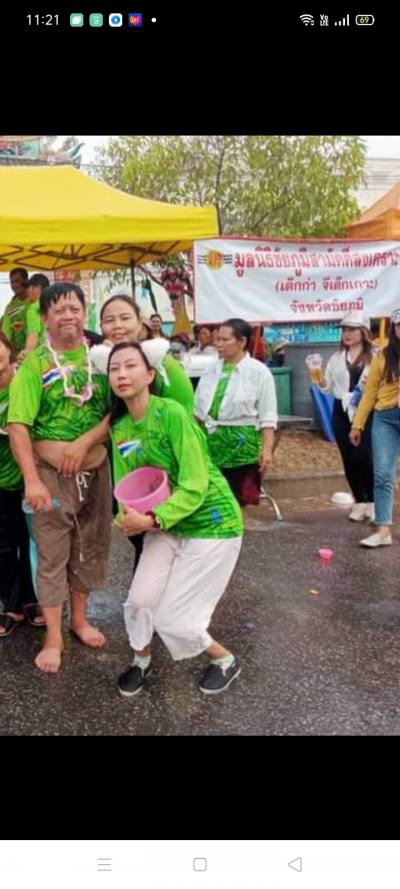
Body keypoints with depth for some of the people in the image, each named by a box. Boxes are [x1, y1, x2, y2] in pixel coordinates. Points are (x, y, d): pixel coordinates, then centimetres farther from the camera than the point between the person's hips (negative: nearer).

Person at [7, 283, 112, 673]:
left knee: (90, 548, 15)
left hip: (96, 470, 4)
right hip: (51, 473, -3)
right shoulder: (35, 363, -7)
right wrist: (32, 480, -20)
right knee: (52, 555, 6)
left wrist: (85, 442, -18)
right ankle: (53, 637, 21)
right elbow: (17, 425, -13)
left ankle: (79, 618, 36)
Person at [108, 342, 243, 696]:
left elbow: (195, 487, -24)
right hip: (166, 526, 6)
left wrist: (152, 520, -31)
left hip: (211, 524, -6)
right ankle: (141, 660, 30)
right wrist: (127, 517, -17)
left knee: (173, 619, -3)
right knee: (140, 601, -3)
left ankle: (225, 660, 27)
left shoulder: (172, 413, -23)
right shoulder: (118, 426, 0)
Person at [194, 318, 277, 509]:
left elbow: (267, 416, -8)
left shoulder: (259, 372, -6)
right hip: (211, 442, 5)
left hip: (242, 444, -5)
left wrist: (267, 449, -14)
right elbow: (197, 409, 15)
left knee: (241, 500, 3)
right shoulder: (211, 370, 8)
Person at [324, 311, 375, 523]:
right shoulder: (337, 357, 13)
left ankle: (373, 502, 8)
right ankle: (360, 502, 20)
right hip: (342, 412, 5)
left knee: (365, 456, -10)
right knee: (349, 458, 6)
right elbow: (328, 386, 10)